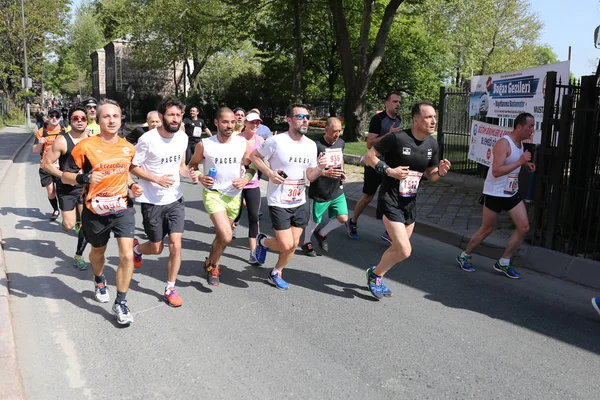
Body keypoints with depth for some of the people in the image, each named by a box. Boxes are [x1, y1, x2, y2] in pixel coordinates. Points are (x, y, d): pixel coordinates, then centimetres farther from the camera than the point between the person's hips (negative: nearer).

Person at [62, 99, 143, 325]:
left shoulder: (129, 148, 1)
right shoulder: (85, 146, -13)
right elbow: (65, 176, -8)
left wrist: (133, 185, 0)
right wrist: (83, 178, -28)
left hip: (122, 208, 2)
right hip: (96, 212, -2)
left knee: (127, 255, -11)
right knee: (98, 251, 21)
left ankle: (120, 303, 6)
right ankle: (99, 281, 55)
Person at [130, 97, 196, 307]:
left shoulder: (183, 137, -1)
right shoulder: (148, 139, -18)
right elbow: (133, 167, -9)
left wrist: (190, 174, -8)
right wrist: (157, 179, -21)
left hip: (175, 199, 4)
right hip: (152, 201, -4)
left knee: (176, 245, -4)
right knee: (156, 248, 10)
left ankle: (170, 288, 13)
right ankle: (136, 247, 47)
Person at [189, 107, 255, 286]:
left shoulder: (243, 143, -2)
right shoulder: (204, 145, -8)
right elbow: (192, 165, 7)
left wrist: (246, 179, -10)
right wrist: (200, 177, -13)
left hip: (234, 196, 4)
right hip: (213, 193, -3)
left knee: (222, 236, 18)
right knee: (226, 236, -20)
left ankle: (213, 265, 44)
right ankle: (211, 264, 9)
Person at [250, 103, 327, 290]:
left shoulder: (311, 145, 3)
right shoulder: (277, 141, -15)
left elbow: (310, 176, 8)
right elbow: (254, 156, -4)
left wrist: (320, 168, -13)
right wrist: (269, 173, -18)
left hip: (300, 203, 6)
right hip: (279, 203, -6)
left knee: (294, 244, 10)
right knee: (286, 245, -8)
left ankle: (276, 274, 34)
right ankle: (263, 241, 25)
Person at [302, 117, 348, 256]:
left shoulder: (341, 143, 3)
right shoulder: (317, 146, -19)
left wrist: (342, 173, 5)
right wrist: (325, 173, -31)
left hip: (337, 190, 6)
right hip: (319, 192, -6)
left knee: (343, 218, 2)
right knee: (314, 220, 10)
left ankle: (322, 234, 28)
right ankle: (306, 243, 37)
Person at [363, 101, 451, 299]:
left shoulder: (432, 144, 2)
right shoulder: (397, 138, -19)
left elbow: (430, 175, 11)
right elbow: (369, 156, -11)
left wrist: (440, 171, -10)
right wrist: (389, 171, -23)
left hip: (410, 202, 7)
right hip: (390, 201, -7)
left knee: (398, 248, 17)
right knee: (404, 251, -12)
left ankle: (377, 279, 40)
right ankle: (375, 273, 14)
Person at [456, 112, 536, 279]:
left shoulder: (520, 143, 7)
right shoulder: (503, 143, -21)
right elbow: (496, 171, -30)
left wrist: (525, 165, 5)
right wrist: (520, 162, -29)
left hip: (512, 193, 8)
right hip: (495, 194, -8)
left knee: (524, 228, 2)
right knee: (486, 230, 4)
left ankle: (503, 263, 13)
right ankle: (464, 256, 25)